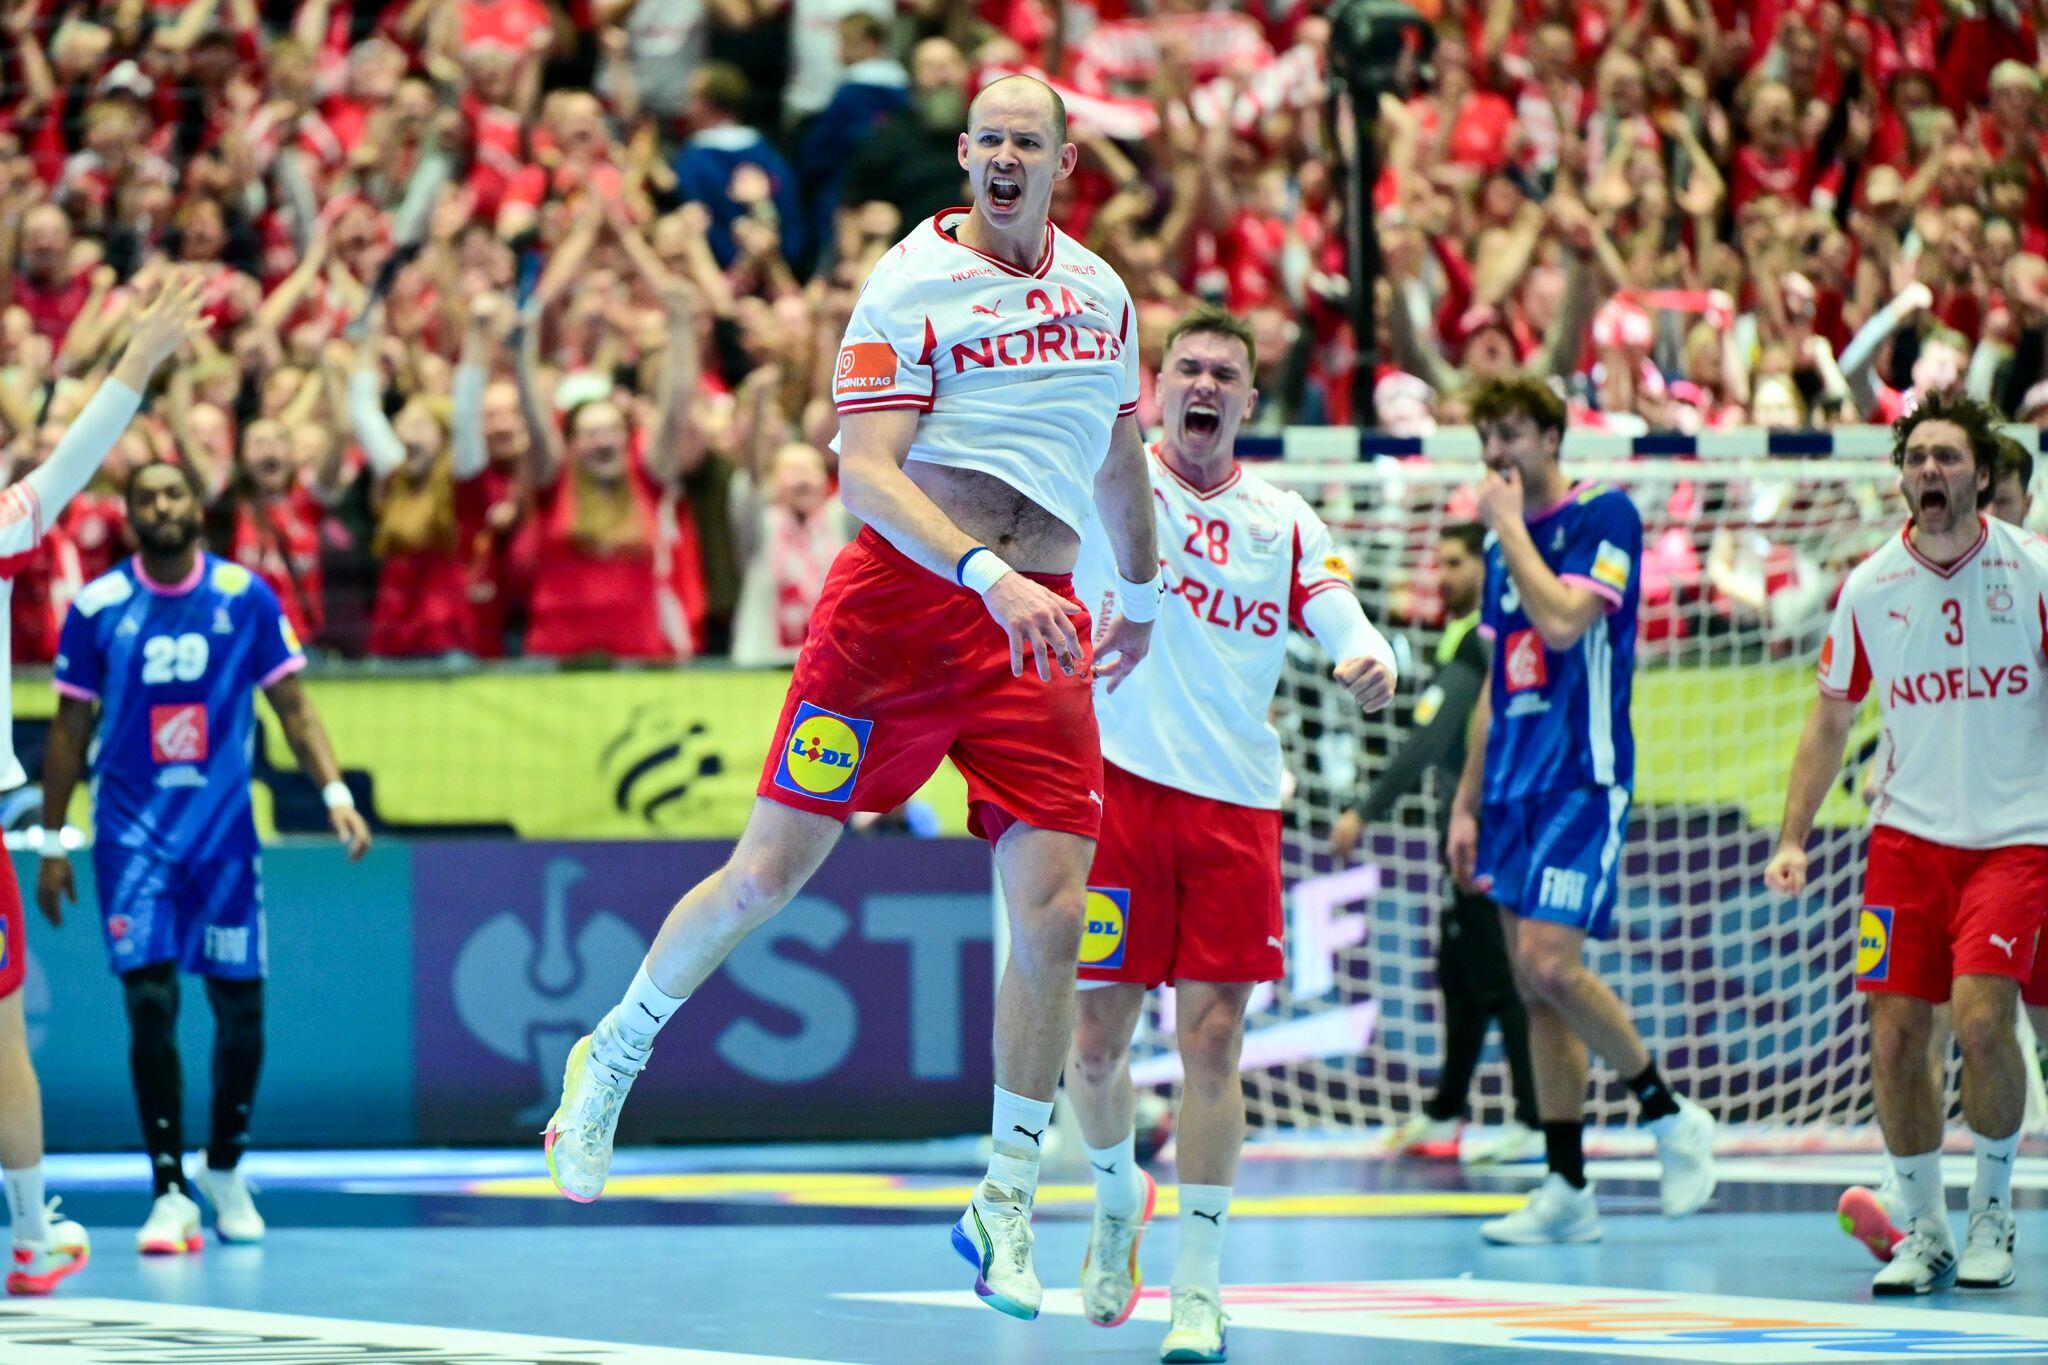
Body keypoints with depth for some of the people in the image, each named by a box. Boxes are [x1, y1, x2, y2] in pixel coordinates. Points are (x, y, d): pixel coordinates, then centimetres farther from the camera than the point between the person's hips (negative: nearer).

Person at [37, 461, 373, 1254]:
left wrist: (335, 794, -11)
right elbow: (70, 728, 5)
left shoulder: (246, 596, -2)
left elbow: (291, 705, 2)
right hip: (133, 830, -1)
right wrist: (51, 845, 5)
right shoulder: (98, 607, -2)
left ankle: (224, 1171, 26)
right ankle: (169, 1191, -4)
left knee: (239, 1007, 5)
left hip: (224, 827, 1)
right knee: (150, 1003, -10)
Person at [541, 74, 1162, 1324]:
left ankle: (1006, 1205, 3)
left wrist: (1142, 596, 39)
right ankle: (611, 1063, 22)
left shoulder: (1100, 291, 13)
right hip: (903, 596, -4)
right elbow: (866, 476, -16)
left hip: (1038, 620, 4)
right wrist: (987, 574, -28)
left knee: (1051, 912, -7)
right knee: (769, 872, -2)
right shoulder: (912, 284, -6)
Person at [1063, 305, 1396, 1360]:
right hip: (1117, 785, -2)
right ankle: (1118, 1200, 30)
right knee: (1095, 1042, -1)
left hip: (1236, 803, 2)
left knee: (1212, 1044, -4)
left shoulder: (1283, 523, 11)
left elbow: (1350, 631, 7)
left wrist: (1370, 666, -15)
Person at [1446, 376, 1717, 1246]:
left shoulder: (1604, 516, -7)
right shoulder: (1503, 543, 16)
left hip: (1584, 780, -8)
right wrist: (1467, 803, 18)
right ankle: (1567, 1192, 8)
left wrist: (1511, 526, -11)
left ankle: (1668, 1113, -1)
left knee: (1550, 965, -19)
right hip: (1514, 785, 8)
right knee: (1534, 989, 5)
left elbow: (1563, 622, -22)